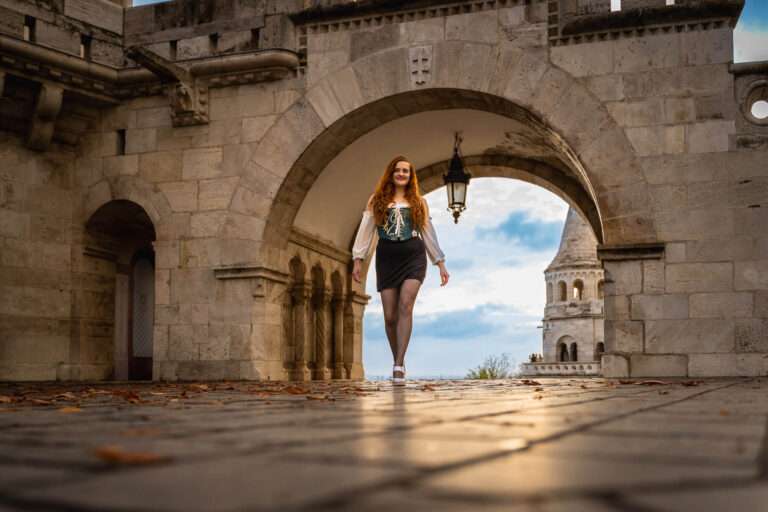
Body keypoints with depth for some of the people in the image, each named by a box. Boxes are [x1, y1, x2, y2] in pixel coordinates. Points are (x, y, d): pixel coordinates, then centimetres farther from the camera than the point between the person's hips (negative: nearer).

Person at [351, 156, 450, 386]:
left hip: (414, 257, -1)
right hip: (386, 260, 1)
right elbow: (365, 230, 8)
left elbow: (429, 233, 16)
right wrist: (357, 259, -2)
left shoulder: (419, 202, 15)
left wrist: (441, 263, 13)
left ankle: (399, 365, -24)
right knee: (390, 315, -2)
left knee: (405, 306, -20)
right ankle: (398, 361, 19)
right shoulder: (376, 201, 12)